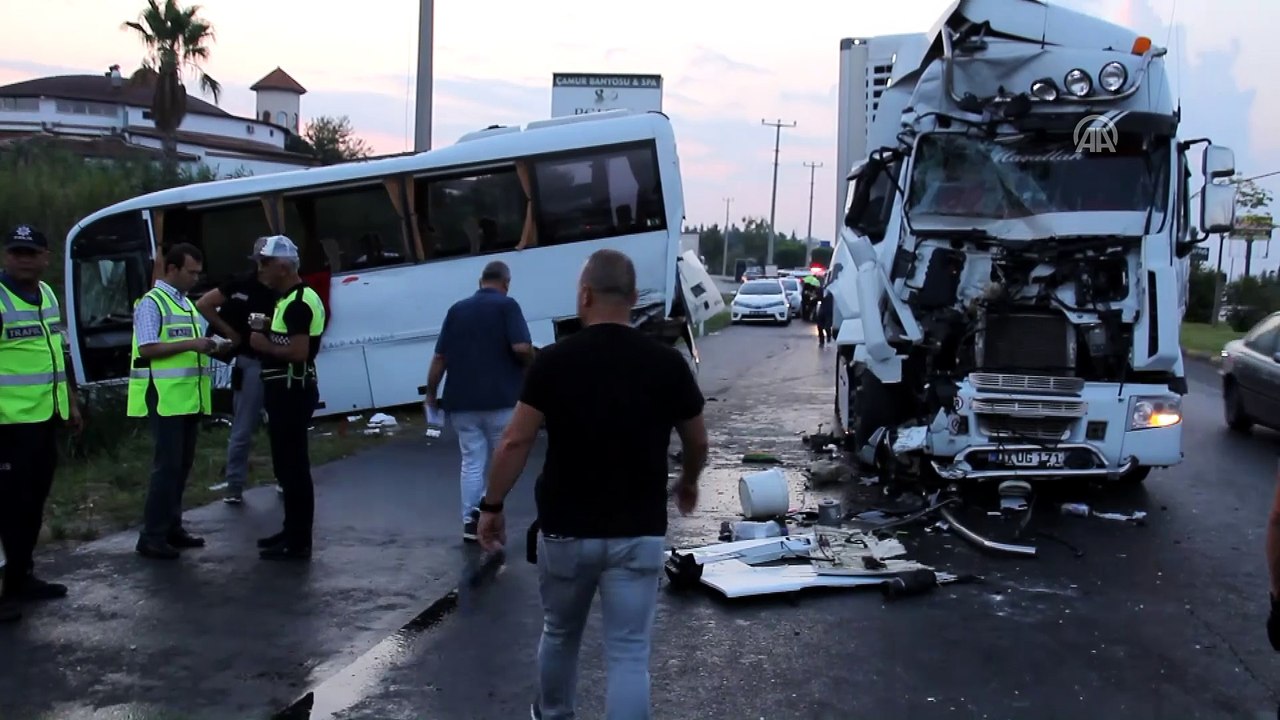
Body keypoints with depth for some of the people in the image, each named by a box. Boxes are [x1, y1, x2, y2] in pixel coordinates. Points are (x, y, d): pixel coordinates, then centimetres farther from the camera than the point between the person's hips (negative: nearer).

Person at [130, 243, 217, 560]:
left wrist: (205, 346, 5)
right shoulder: (151, 303, -9)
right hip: (166, 399, -9)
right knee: (167, 465, -8)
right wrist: (191, 344, -21)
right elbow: (147, 348, -18)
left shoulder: (186, 304, 17)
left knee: (182, 465, 12)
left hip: (189, 399, 9)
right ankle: (152, 537, -2)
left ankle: (172, 527, 21)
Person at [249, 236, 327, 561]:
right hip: (285, 390, 11)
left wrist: (264, 344, -15)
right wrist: (267, 330, 7)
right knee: (287, 465, 17)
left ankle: (299, 542, -1)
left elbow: (299, 351, -28)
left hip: (293, 391, -11)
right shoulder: (290, 300, 16)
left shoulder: (299, 303, -18)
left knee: (294, 466, -6)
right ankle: (293, 531, 26)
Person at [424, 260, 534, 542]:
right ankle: (485, 509, -2)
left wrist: (431, 393, 17)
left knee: (472, 463, 11)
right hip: (501, 400, -4)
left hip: (462, 401, 4)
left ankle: (470, 522, 9)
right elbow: (522, 348, -16)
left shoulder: (457, 309, 12)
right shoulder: (507, 305, -3)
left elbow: (440, 357, 9)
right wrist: (531, 363, 5)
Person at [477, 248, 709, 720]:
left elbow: (516, 443, -10)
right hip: (638, 533, 0)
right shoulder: (667, 363, -4)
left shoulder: (553, 361, -9)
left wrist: (492, 506, 3)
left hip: (565, 529, 1)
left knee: (559, 634, 24)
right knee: (628, 655, 4)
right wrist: (688, 483, 27)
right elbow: (697, 444, 7)